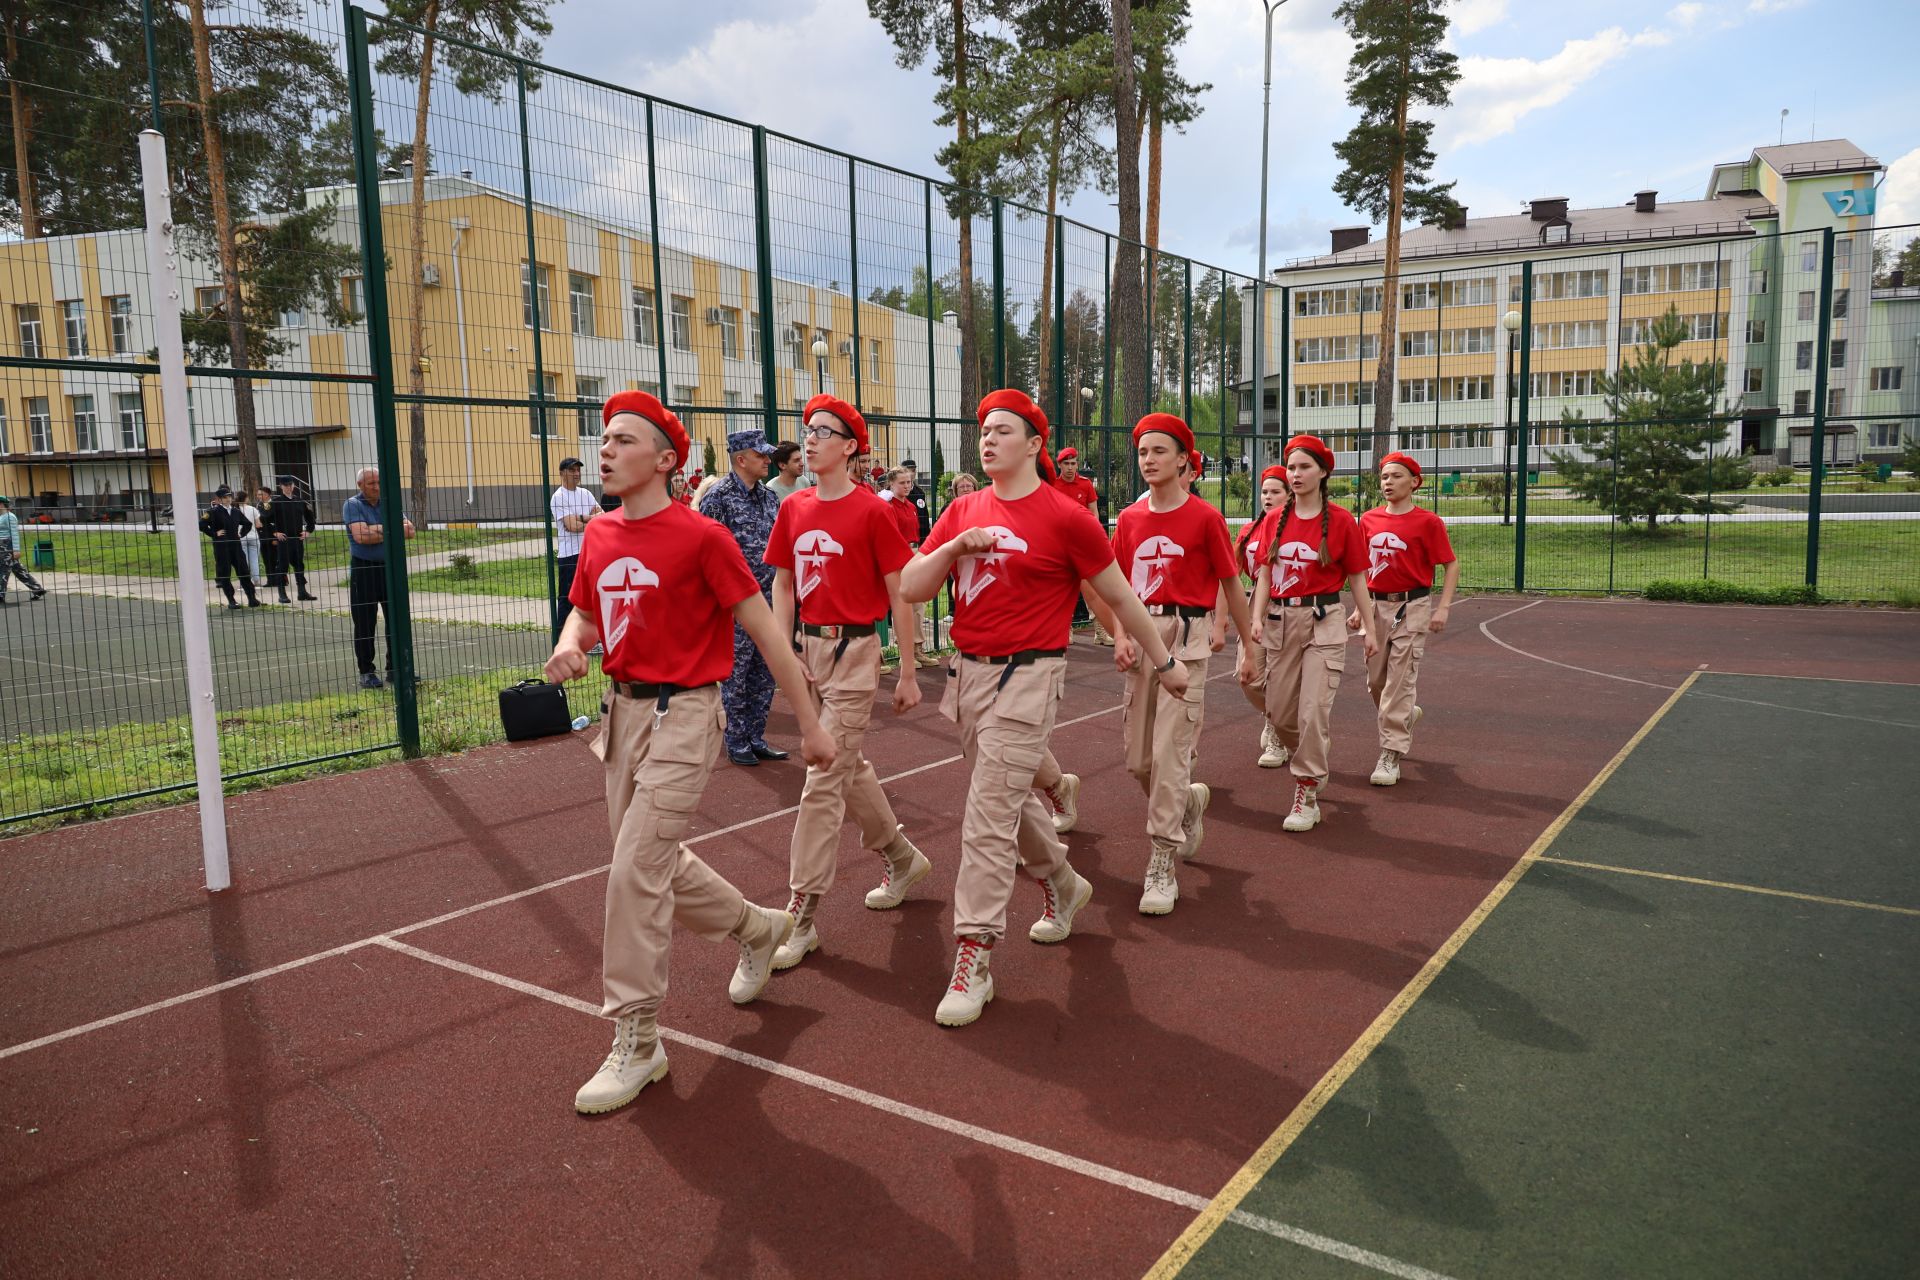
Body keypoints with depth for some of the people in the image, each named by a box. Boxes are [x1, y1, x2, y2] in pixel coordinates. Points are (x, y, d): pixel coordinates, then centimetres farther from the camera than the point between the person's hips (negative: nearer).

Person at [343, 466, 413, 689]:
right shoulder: (352, 505, -4)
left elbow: (409, 530, 0)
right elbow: (360, 536, -19)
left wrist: (379, 530, -14)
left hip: (391, 567, 5)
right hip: (364, 569, -5)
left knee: (397, 620, 7)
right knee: (364, 624, 1)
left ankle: (394, 668, 17)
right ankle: (366, 673, 8)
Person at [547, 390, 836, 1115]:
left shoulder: (700, 537, -14)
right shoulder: (599, 537, 6)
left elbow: (765, 631, -11)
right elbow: (584, 613, 21)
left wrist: (810, 724, -9)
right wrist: (568, 647, -4)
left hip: (682, 715, -8)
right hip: (622, 709, 8)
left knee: (635, 871, -10)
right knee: (657, 861, 18)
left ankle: (636, 1042, 5)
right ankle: (758, 928, 43)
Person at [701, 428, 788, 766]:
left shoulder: (769, 496, 11)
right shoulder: (718, 496, -10)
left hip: (769, 600, 7)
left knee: (765, 674, 11)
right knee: (736, 674, 2)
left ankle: (756, 739, 22)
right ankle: (736, 742, 13)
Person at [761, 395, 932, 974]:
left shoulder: (874, 511, -9)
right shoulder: (793, 509, 7)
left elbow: (901, 595, -7)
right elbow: (783, 586, 12)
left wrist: (909, 673, -7)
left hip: (855, 650, -7)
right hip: (809, 647, 7)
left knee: (824, 779, -7)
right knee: (850, 766, 18)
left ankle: (802, 917, 0)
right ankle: (902, 857, 40)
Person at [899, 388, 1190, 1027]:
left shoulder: (1065, 516, -7)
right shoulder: (963, 511, 7)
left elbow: (1119, 596, 2)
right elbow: (910, 588, 3)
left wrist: (1163, 661, 9)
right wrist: (955, 546, -14)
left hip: (1027, 675, -6)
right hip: (969, 671, 6)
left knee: (988, 817, -9)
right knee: (1011, 795, 21)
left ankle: (973, 959, -1)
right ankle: (1062, 885, 47)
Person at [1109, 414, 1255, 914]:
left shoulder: (1205, 517, -5)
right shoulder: (1129, 519, 8)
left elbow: (1231, 586, 1)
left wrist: (1249, 645, 5)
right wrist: (1120, 637, -4)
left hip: (1186, 637, -5)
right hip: (1141, 637, 5)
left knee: (1169, 752, -7)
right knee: (1137, 759, 10)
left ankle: (1162, 867, 2)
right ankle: (1190, 799, 41)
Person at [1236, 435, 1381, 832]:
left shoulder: (1341, 521, -4)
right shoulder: (1273, 521, 6)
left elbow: (1357, 578, 1)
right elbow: (1264, 577, 5)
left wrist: (1370, 628, 1)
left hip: (1323, 621, -4)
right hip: (1280, 621, 4)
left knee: (1313, 711, -8)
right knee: (1278, 711, 9)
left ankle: (1307, 793, 5)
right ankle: (1311, 764, 37)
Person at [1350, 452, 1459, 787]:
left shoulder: (1427, 521, -7)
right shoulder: (1369, 520, 5)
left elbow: (1452, 564, -4)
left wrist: (1443, 608, -12)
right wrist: (1359, 609, 9)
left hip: (1412, 607, -5)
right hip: (1377, 605, 5)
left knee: (1399, 681, -5)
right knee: (1376, 680, 12)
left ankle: (1391, 756, 2)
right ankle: (1407, 715, 42)